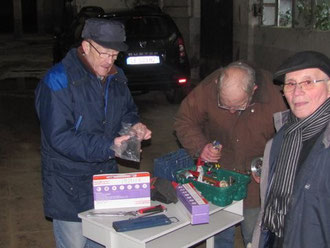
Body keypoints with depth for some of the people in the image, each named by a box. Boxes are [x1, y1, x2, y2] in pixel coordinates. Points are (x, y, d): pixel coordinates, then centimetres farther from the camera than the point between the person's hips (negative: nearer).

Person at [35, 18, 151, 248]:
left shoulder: (116, 77, 4)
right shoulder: (58, 80, -20)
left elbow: (127, 111, 19)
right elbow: (59, 137, -25)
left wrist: (134, 124, -6)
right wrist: (108, 146, -31)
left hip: (107, 178, 7)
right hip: (70, 187, -6)